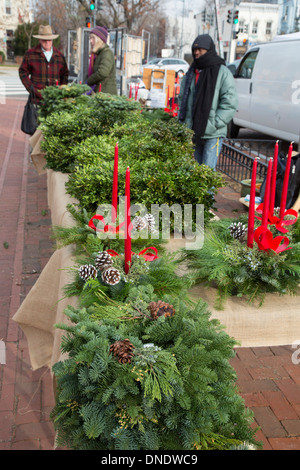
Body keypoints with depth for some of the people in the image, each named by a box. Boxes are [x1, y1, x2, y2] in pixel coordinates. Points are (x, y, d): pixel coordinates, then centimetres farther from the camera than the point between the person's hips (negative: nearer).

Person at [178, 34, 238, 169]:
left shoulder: (222, 73, -4)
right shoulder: (191, 73, 15)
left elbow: (230, 102, -10)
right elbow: (182, 98, 21)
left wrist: (214, 124, -17)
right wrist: (182, 120, 8)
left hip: (213, 134, -6)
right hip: (193, 132, 6)